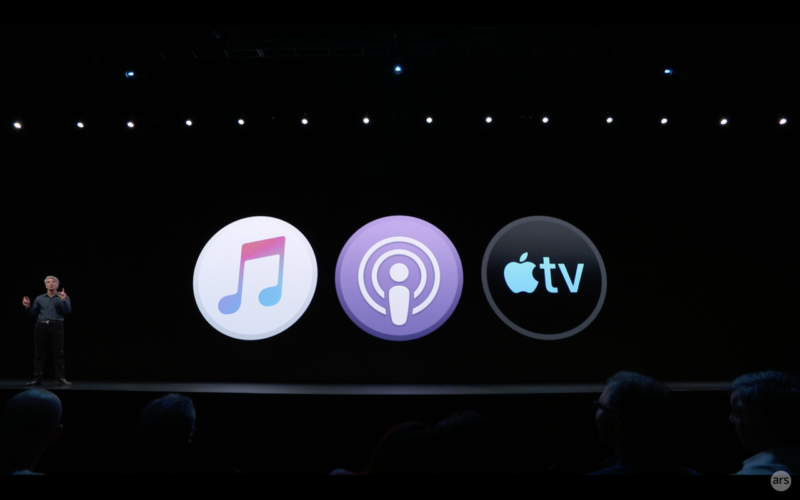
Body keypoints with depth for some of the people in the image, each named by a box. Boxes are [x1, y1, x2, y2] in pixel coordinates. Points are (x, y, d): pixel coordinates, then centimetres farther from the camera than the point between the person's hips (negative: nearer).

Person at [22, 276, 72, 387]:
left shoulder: (64, 297, 7)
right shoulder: (39, 298, 16)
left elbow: (68, 311, -7)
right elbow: (33, 314, 16)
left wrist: (63, 301, -22)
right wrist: (28, 307, -1)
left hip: (56, 327, -3)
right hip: (41, 327, 3)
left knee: (58, 353, -5)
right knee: (40, 353, 2)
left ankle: (60, 378, -6)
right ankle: (37, 379, 5)